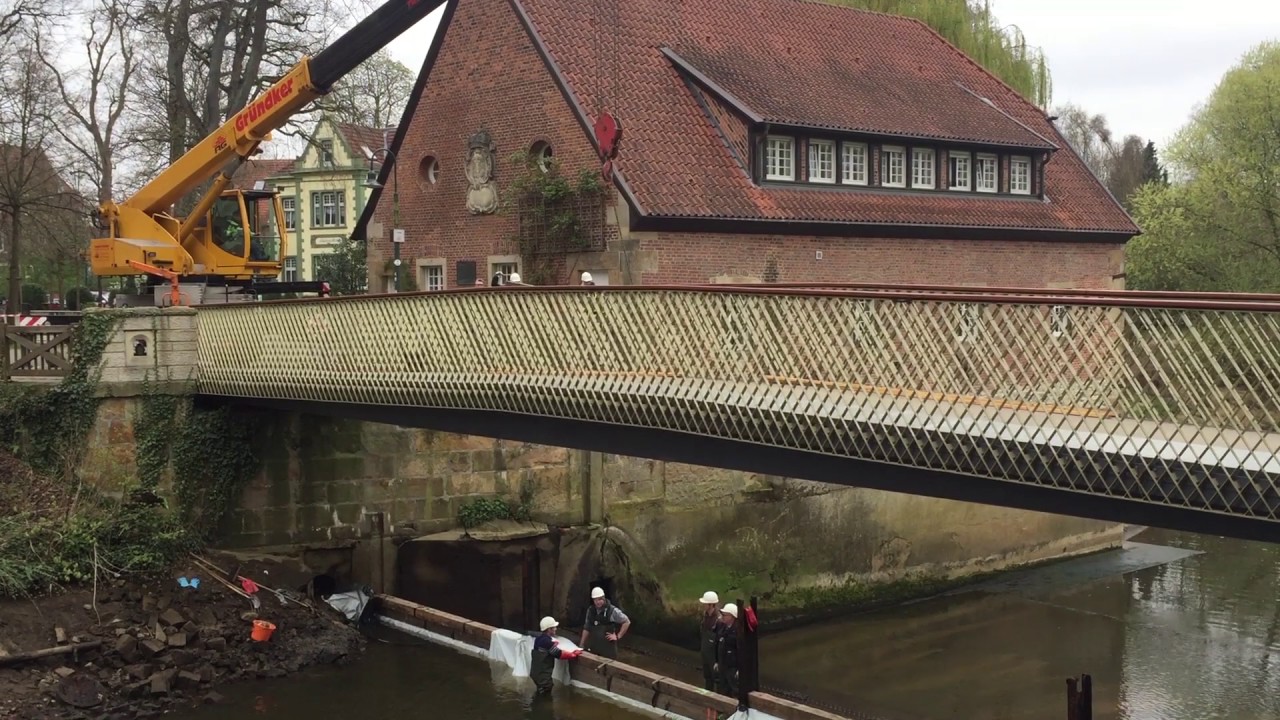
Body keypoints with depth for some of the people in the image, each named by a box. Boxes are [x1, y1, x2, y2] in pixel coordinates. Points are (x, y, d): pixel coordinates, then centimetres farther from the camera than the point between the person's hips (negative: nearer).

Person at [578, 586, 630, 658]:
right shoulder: (590, 610, 7)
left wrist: (618, 636, -4)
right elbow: (586, 628, 16)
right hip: (593, 647, 4)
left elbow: (627, 622, -2)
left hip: (608, 647, -4)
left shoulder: (612, 610, -8)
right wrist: (581, 645, 15)